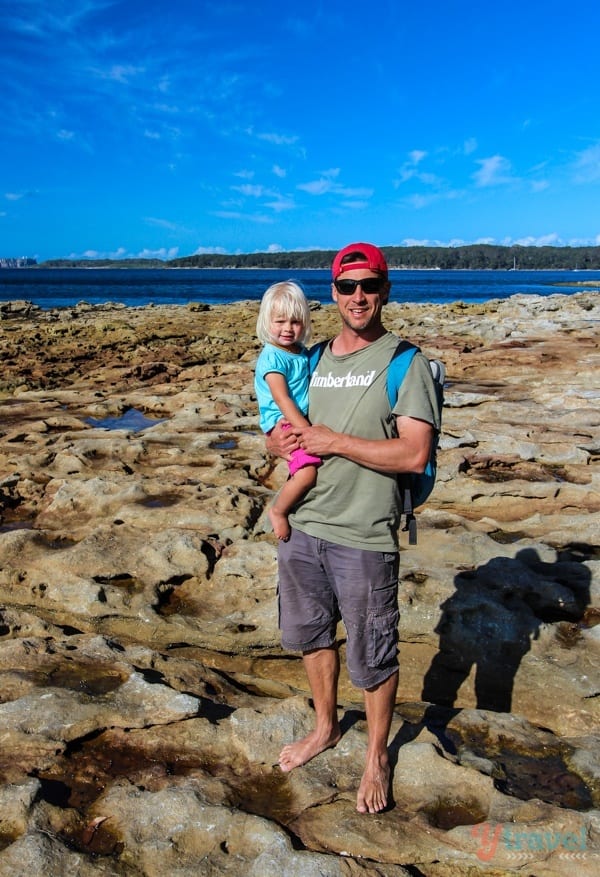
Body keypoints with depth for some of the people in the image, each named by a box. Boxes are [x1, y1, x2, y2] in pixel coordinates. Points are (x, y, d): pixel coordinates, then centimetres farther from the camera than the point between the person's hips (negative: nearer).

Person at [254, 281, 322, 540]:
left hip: (304, 421, 9)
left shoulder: (303, 353, 12)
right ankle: (278, 511, -2)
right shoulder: (272, 358, -13)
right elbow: (282, 399, -20)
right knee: (307, 473, -27)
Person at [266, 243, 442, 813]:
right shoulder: (313, 359, 9)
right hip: (302, 527, 6)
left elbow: (415, 454, -19)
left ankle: (377, 756, 35)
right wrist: (280, 441, -6)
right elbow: (283, 430, 18)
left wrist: (335, 442, -18)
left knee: (371, 656, 9)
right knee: (309, 634, 22)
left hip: (363, 538, -6)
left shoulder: (404, 363, -9)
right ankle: (325, 728, 47)